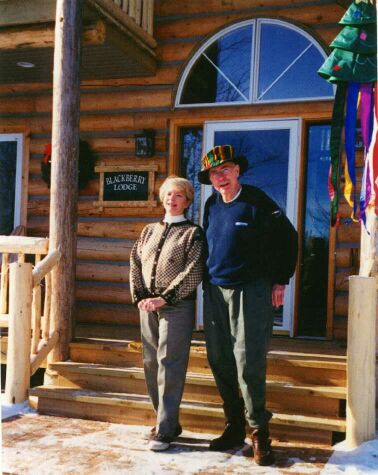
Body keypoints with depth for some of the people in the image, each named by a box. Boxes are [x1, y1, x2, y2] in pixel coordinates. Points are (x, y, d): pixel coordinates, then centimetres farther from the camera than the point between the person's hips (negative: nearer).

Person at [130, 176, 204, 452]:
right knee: (151, 365, 9)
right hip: (148, 306, 6)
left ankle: (164, 431, -3)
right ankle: (168, 421, 21)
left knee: (170, 366, -8)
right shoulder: (150, 231, 17)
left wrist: (164, 298, -14)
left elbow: (193, 273, -9)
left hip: (177, 307, -6)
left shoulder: (193, 232, 1)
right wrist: (140, 297, -2)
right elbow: (135, 264, 12)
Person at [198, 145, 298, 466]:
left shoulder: (256, 201, -7)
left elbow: (287, 237, -4)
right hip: (215, 292, 6)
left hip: (250, 291, -6)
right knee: (220, 363, 8)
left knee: (248, 363, -8)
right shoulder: (211, 206, 10)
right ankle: (234, 427, 22)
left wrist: (279, 281, -5)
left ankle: (259, 431, 7)